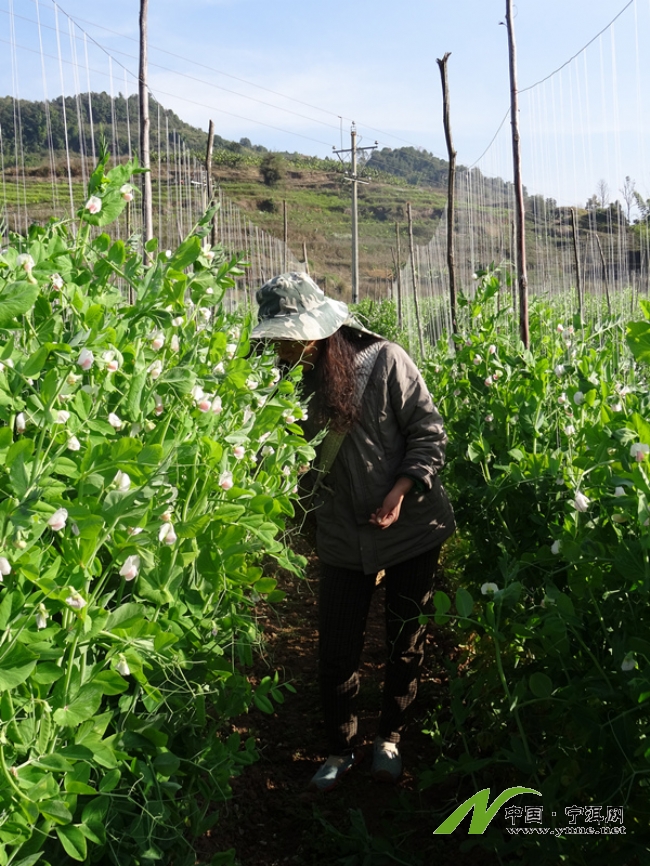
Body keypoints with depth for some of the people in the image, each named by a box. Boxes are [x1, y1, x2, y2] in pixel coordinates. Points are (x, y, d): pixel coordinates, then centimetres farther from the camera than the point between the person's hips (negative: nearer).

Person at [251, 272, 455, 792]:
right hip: (343, 536, 3)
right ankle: (342, 748, 28)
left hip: (411, 528, -2)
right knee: (337, 646, 6)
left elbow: (429, 433, -11)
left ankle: (391, 738, 35)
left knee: (406, 638, 13)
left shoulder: (384, 361, -14)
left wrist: (399, 492, -22)